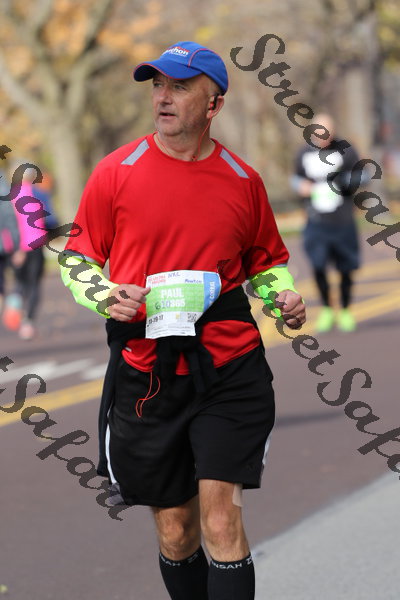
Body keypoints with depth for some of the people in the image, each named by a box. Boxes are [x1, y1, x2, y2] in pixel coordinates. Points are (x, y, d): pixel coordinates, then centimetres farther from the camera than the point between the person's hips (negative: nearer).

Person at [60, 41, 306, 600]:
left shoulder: (243, 180, 6)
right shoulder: (117, 171, 2)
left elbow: (267, 260, 22)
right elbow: (76, 256, 10)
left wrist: (284, 295, 1)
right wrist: (105, 295, -9)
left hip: (229, 368, 0)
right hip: (145, 371, 0)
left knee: (221, 518, -12)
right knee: (176, 533, 8)